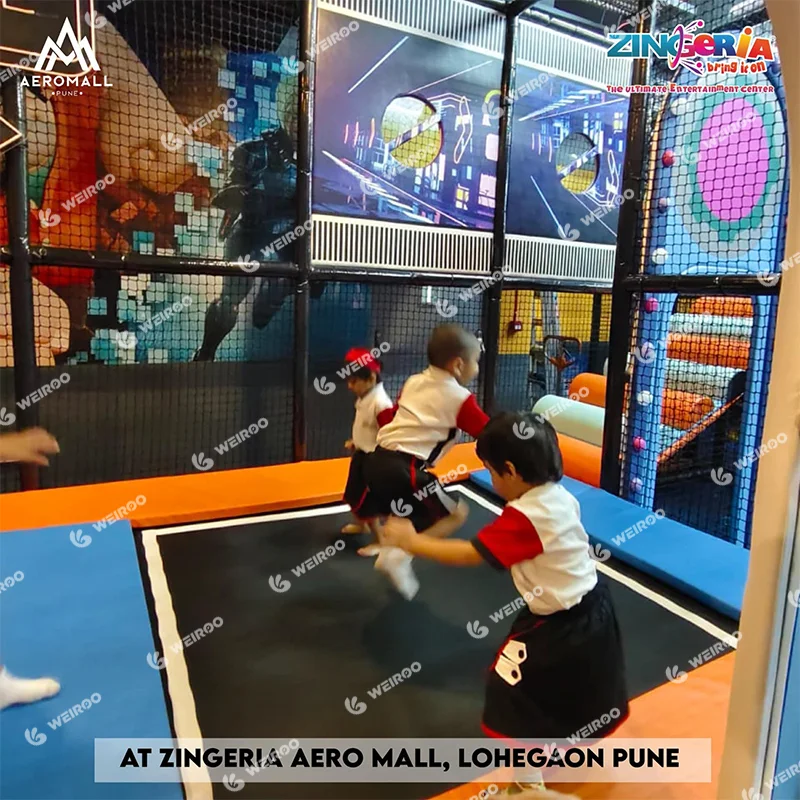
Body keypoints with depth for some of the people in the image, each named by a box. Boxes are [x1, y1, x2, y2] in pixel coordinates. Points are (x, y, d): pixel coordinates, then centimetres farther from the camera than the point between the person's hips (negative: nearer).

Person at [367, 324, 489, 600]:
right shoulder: (460, 398, -4)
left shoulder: (413, 382, 15)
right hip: (404, 470, -8)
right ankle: (400, 555, -4)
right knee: (456, 514, 4)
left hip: (379, 460, 8)